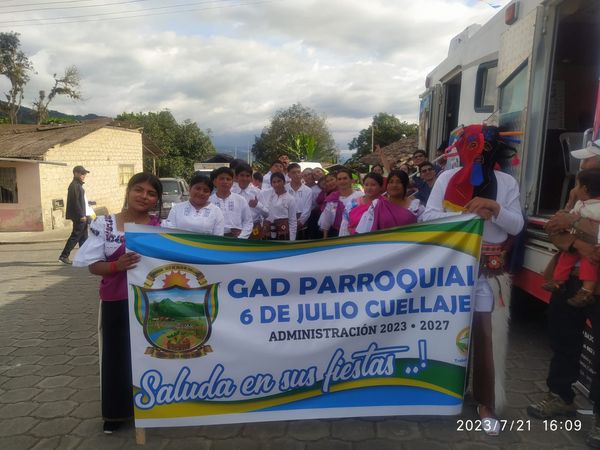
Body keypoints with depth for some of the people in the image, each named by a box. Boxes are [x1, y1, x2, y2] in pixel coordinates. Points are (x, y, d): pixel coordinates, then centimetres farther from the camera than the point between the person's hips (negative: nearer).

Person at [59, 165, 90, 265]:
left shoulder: (78, 185, 18)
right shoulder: (74, 185, -13)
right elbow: (75, 202, -19)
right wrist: (81, 215, -21)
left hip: (81, 216, 10)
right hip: (79, 216, -10)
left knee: (83, 237, 12)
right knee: (75, 236, -7)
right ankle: (64, 256, -3)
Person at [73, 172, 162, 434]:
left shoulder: (161, 227, 0)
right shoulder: (104, 224, -2)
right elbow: (93, 265, -3)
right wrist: (116, 266, -21)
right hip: (116, 302, 0)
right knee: (117, 354, 9)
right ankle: (117, 411, 30)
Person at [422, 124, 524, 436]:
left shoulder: (507, 183, 0)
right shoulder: (447, 179, -2)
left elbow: (517, 226, -3)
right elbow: (428, 217, -10)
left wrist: (494, 208, -21)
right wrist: (468, 214, -21)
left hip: (487, 271, -1)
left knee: (484, 333, 1)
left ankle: (486, 403, 17)